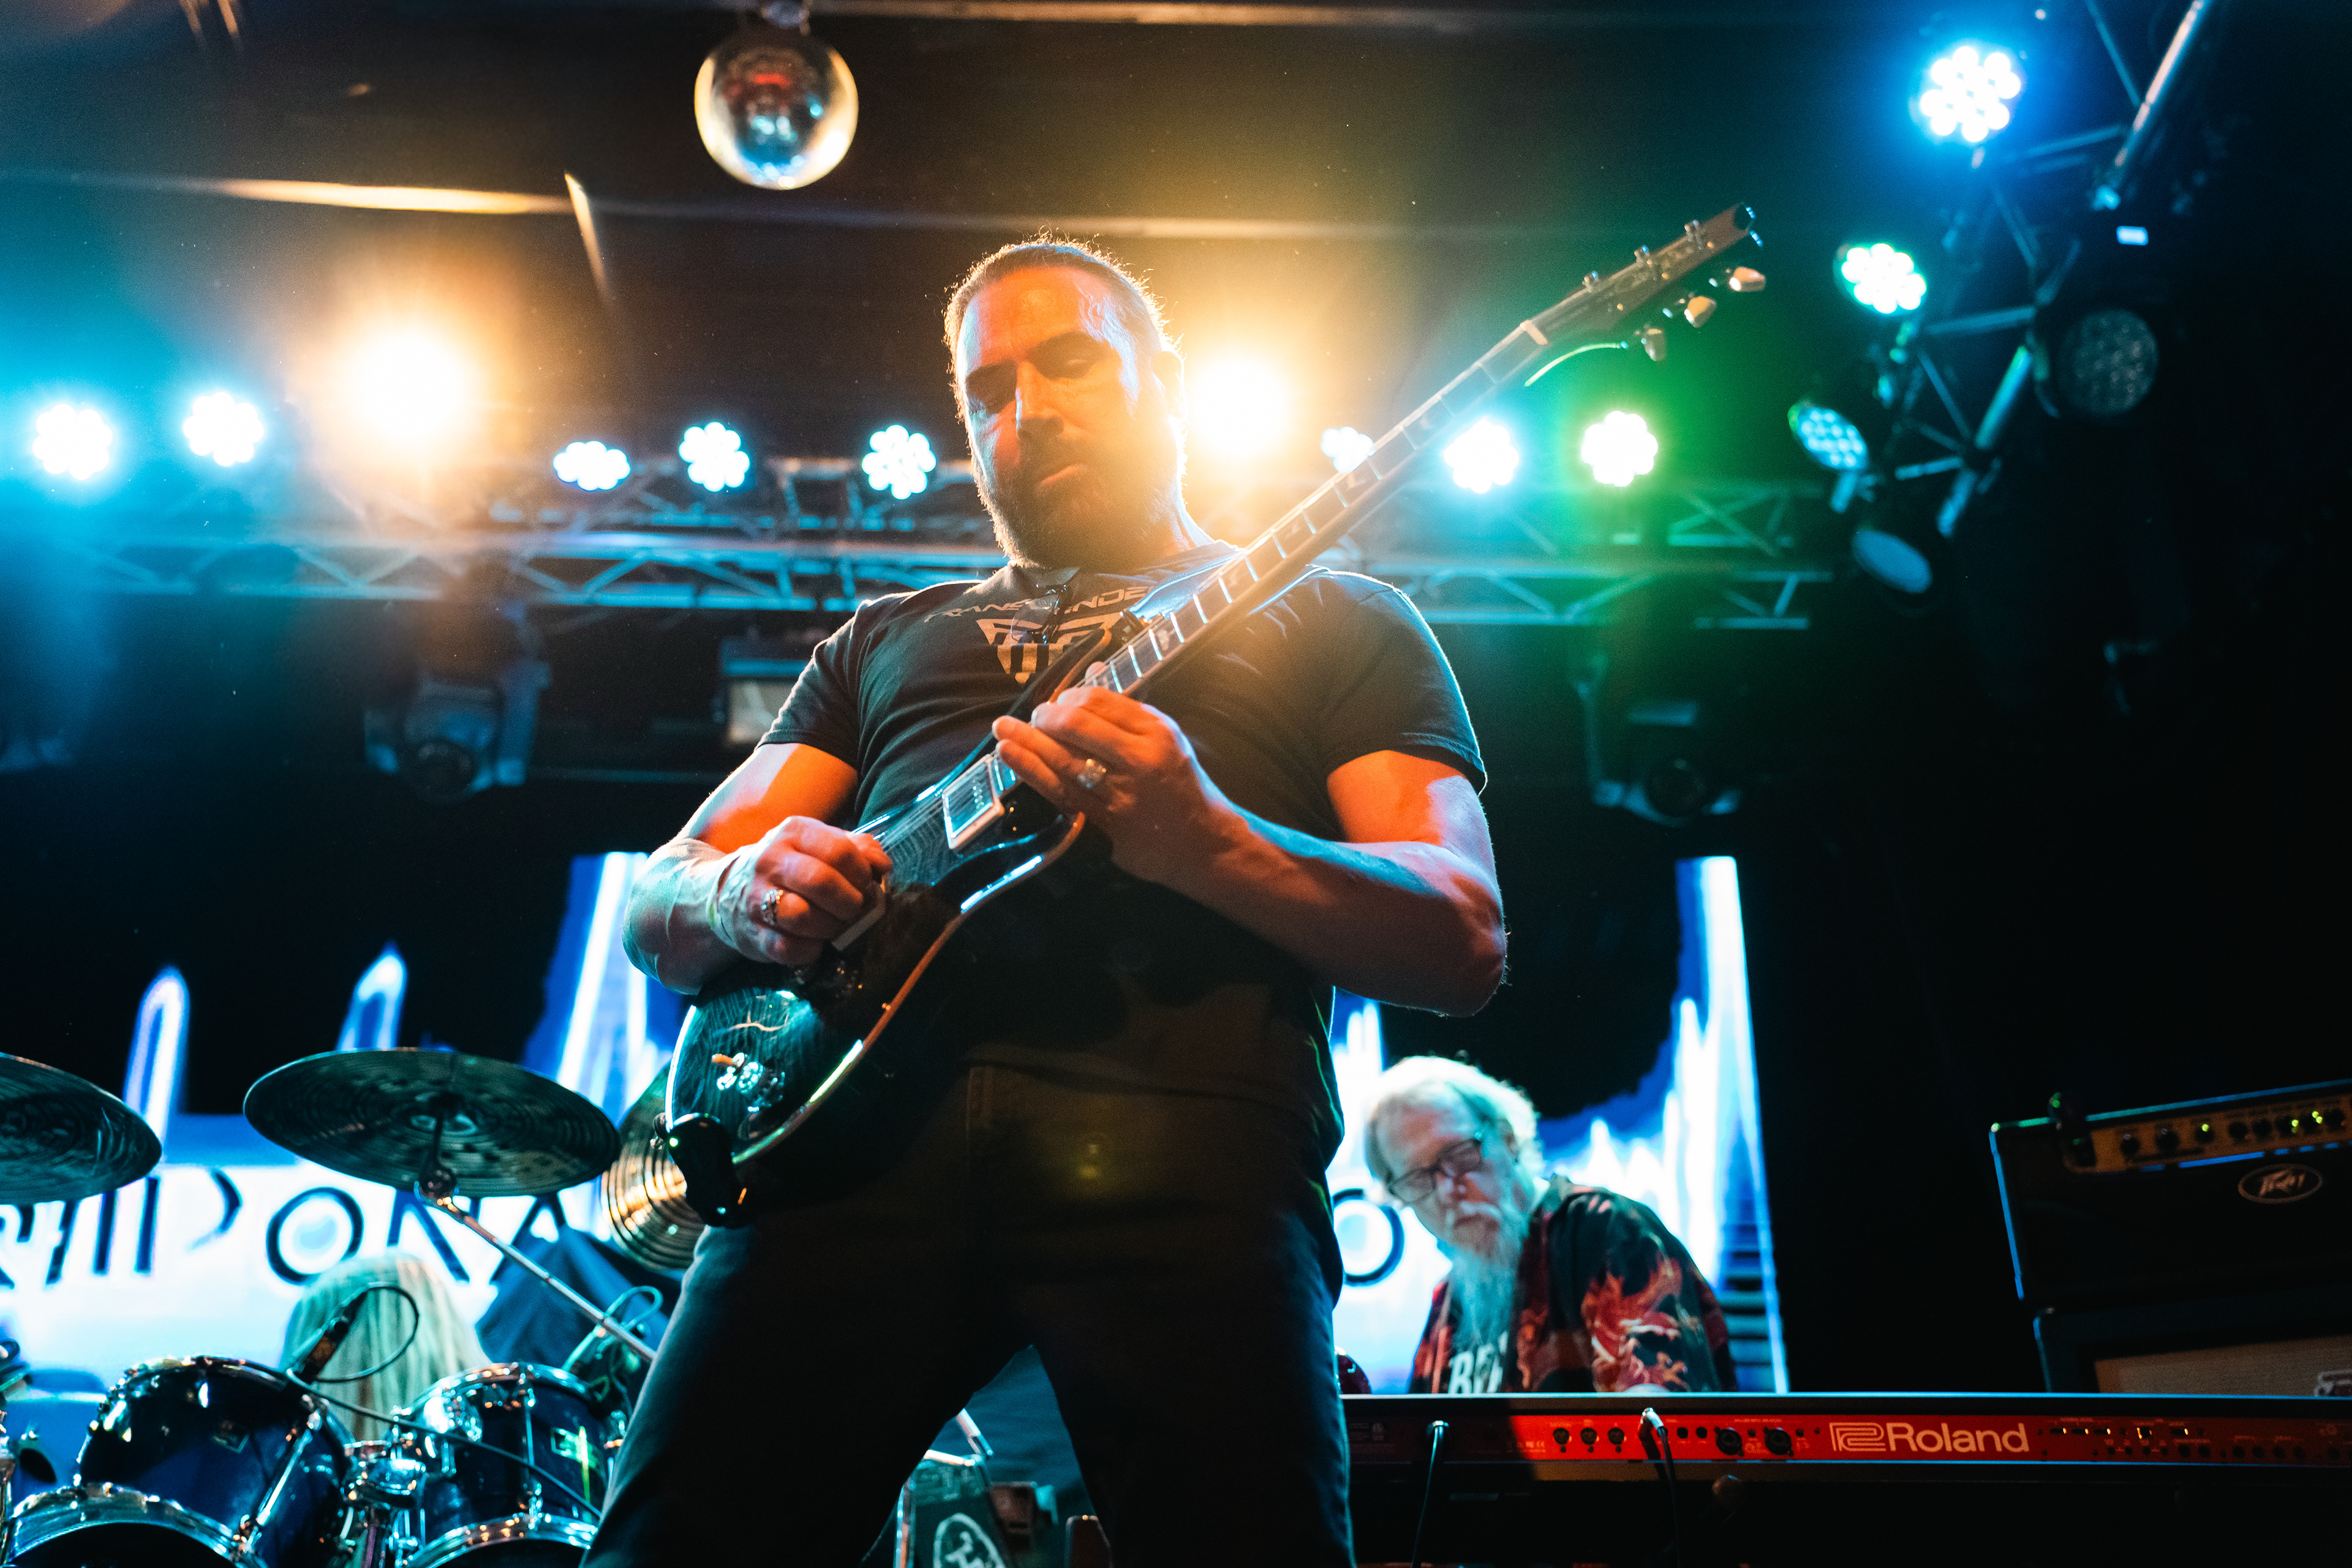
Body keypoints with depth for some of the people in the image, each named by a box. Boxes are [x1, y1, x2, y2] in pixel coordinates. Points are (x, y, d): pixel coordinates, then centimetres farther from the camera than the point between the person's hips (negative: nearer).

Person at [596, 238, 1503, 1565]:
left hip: (1184, 1147, -2)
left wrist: (1205, 843, -12)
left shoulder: (1336, 620, 20)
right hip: (859, 1113, 3)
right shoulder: (888, 639, 30)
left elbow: (1467, 946, 7)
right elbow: (657, 904, 24)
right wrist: (738, 894, -2)